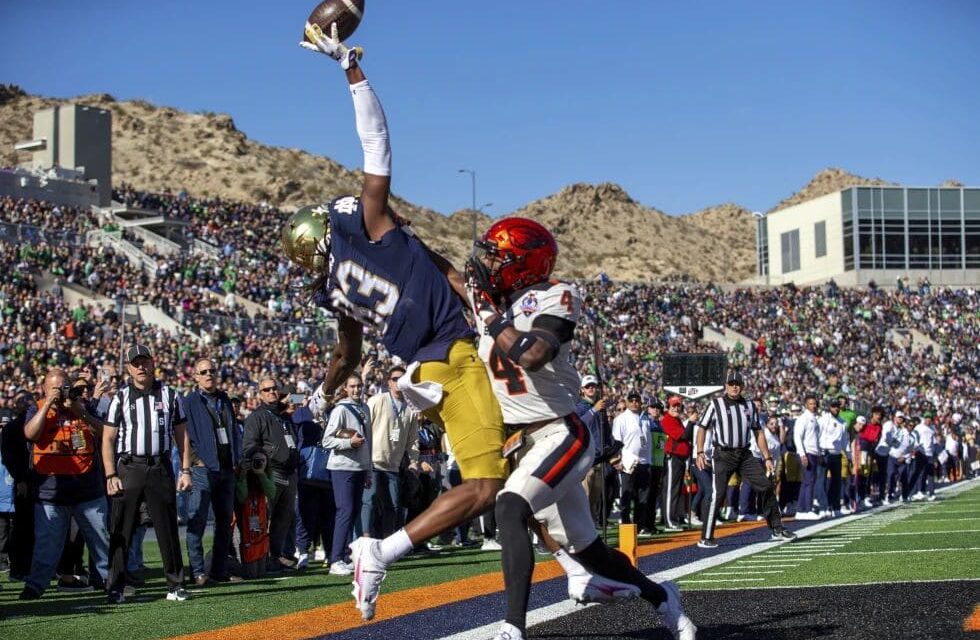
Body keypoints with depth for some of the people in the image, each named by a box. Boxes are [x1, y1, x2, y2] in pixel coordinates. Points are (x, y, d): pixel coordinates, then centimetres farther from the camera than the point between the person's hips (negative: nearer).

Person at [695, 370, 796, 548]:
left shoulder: (749, 406, 12)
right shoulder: (716, 404, -1)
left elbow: (758, 432, 16)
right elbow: (702, 428, -3)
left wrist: (767, 458, 11)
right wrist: (700, 452, -16)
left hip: (745, 455, 5)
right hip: (723, 455, -4)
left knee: (766, 486, 0)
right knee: (716, 495, -12)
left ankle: (776, 530, 13)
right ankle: (706, 538, -5)